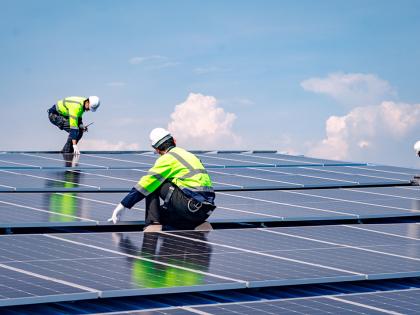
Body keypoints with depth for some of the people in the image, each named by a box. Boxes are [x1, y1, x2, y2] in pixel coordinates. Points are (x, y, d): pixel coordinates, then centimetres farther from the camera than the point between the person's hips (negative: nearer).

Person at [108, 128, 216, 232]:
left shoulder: (168, 158, -1)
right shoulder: (188, 154, 23)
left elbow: (145, 183, -3)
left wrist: (122, 206, 3)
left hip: (192, 206, -8)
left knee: (152, 185, 6)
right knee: (161, 214, 26)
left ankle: (153, 225, -4)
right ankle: (200, 226, 8)